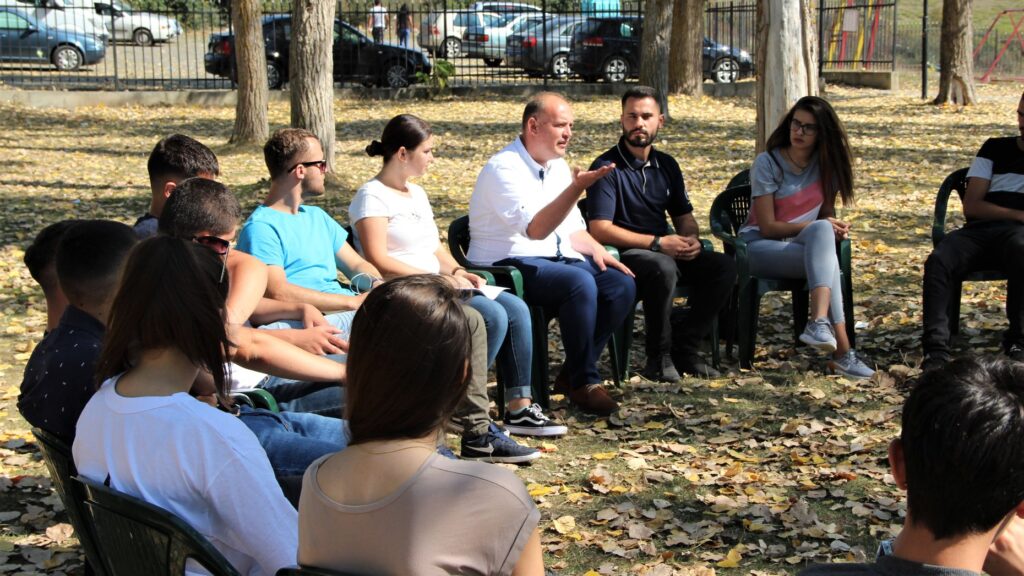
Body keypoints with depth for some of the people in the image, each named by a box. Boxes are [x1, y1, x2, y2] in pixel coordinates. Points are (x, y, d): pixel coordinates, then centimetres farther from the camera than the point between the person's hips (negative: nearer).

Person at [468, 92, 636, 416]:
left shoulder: (558, 167, 15)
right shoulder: (504, 168, -13)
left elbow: (572, 229, 22)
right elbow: (536, 228, -27)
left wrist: (597, 252, 2)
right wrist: (577, 187, -36)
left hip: (558, 258, 9)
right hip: (509, 266, -9)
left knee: (622, 284, -12)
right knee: (580, 283, -33)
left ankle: (571, 374, -2)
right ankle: (584, 383, -17)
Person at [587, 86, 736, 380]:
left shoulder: (666, 165, 14)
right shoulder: (607, 167, -8)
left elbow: (683, 215, 23)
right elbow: (600, 229, -16)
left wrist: (691, 239, -3)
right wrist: (657, 243, -19)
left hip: (667, 253, 7)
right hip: (624, 256, -7)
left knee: (724, 266, -15)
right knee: (663, 267, -38)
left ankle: (684, 347, -7)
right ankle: (659, 356, -20)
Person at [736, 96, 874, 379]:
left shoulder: (826, 165, 7)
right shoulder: (768, 163, -8)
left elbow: (826, 214, 16)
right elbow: (767, 227, -12)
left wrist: (833, 228, -9)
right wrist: (819, 227, -20)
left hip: (809, 247, 4)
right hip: (760, 247, -4)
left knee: (822, 231, -35)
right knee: (823, 246, -35)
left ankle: (820, 323, -48)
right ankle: (843, 352, -42)